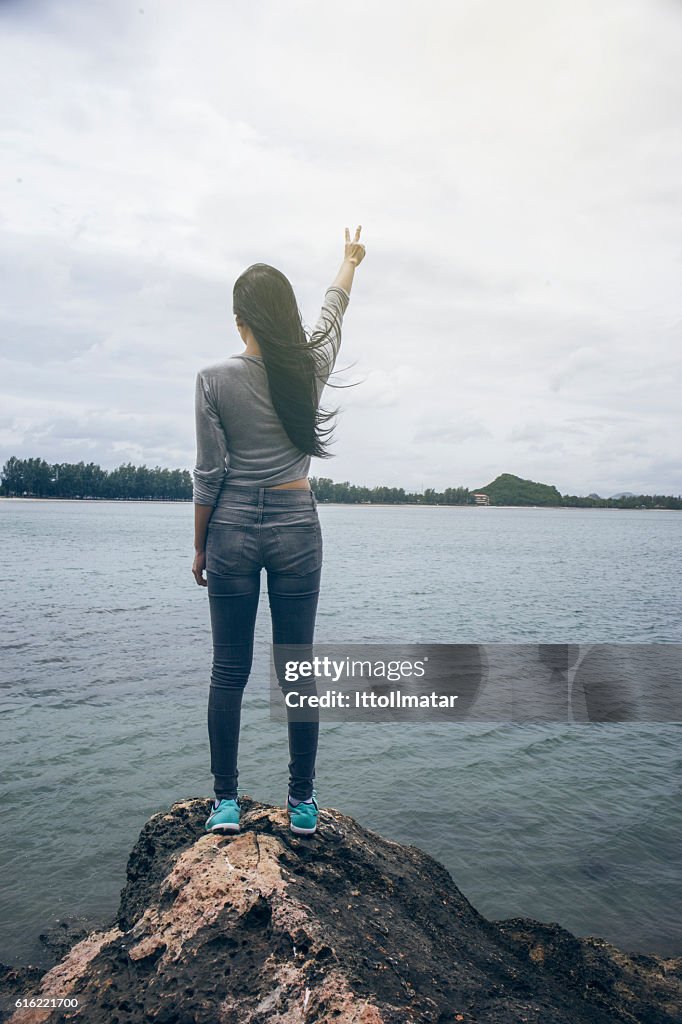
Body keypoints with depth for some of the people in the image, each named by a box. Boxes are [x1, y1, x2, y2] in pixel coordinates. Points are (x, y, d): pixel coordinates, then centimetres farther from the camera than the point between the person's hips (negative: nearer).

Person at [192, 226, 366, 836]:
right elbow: (334, 311, 20)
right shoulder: (311, 368, -1)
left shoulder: (215, 380, -7)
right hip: (297, 527, 1)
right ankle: (303, 803, 20)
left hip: (232, 528, -1)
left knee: (229, 670, 9)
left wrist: (199, 547, 7)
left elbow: (209, 476, -5)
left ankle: (227, 802, 19)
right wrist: (349, 262, 40)